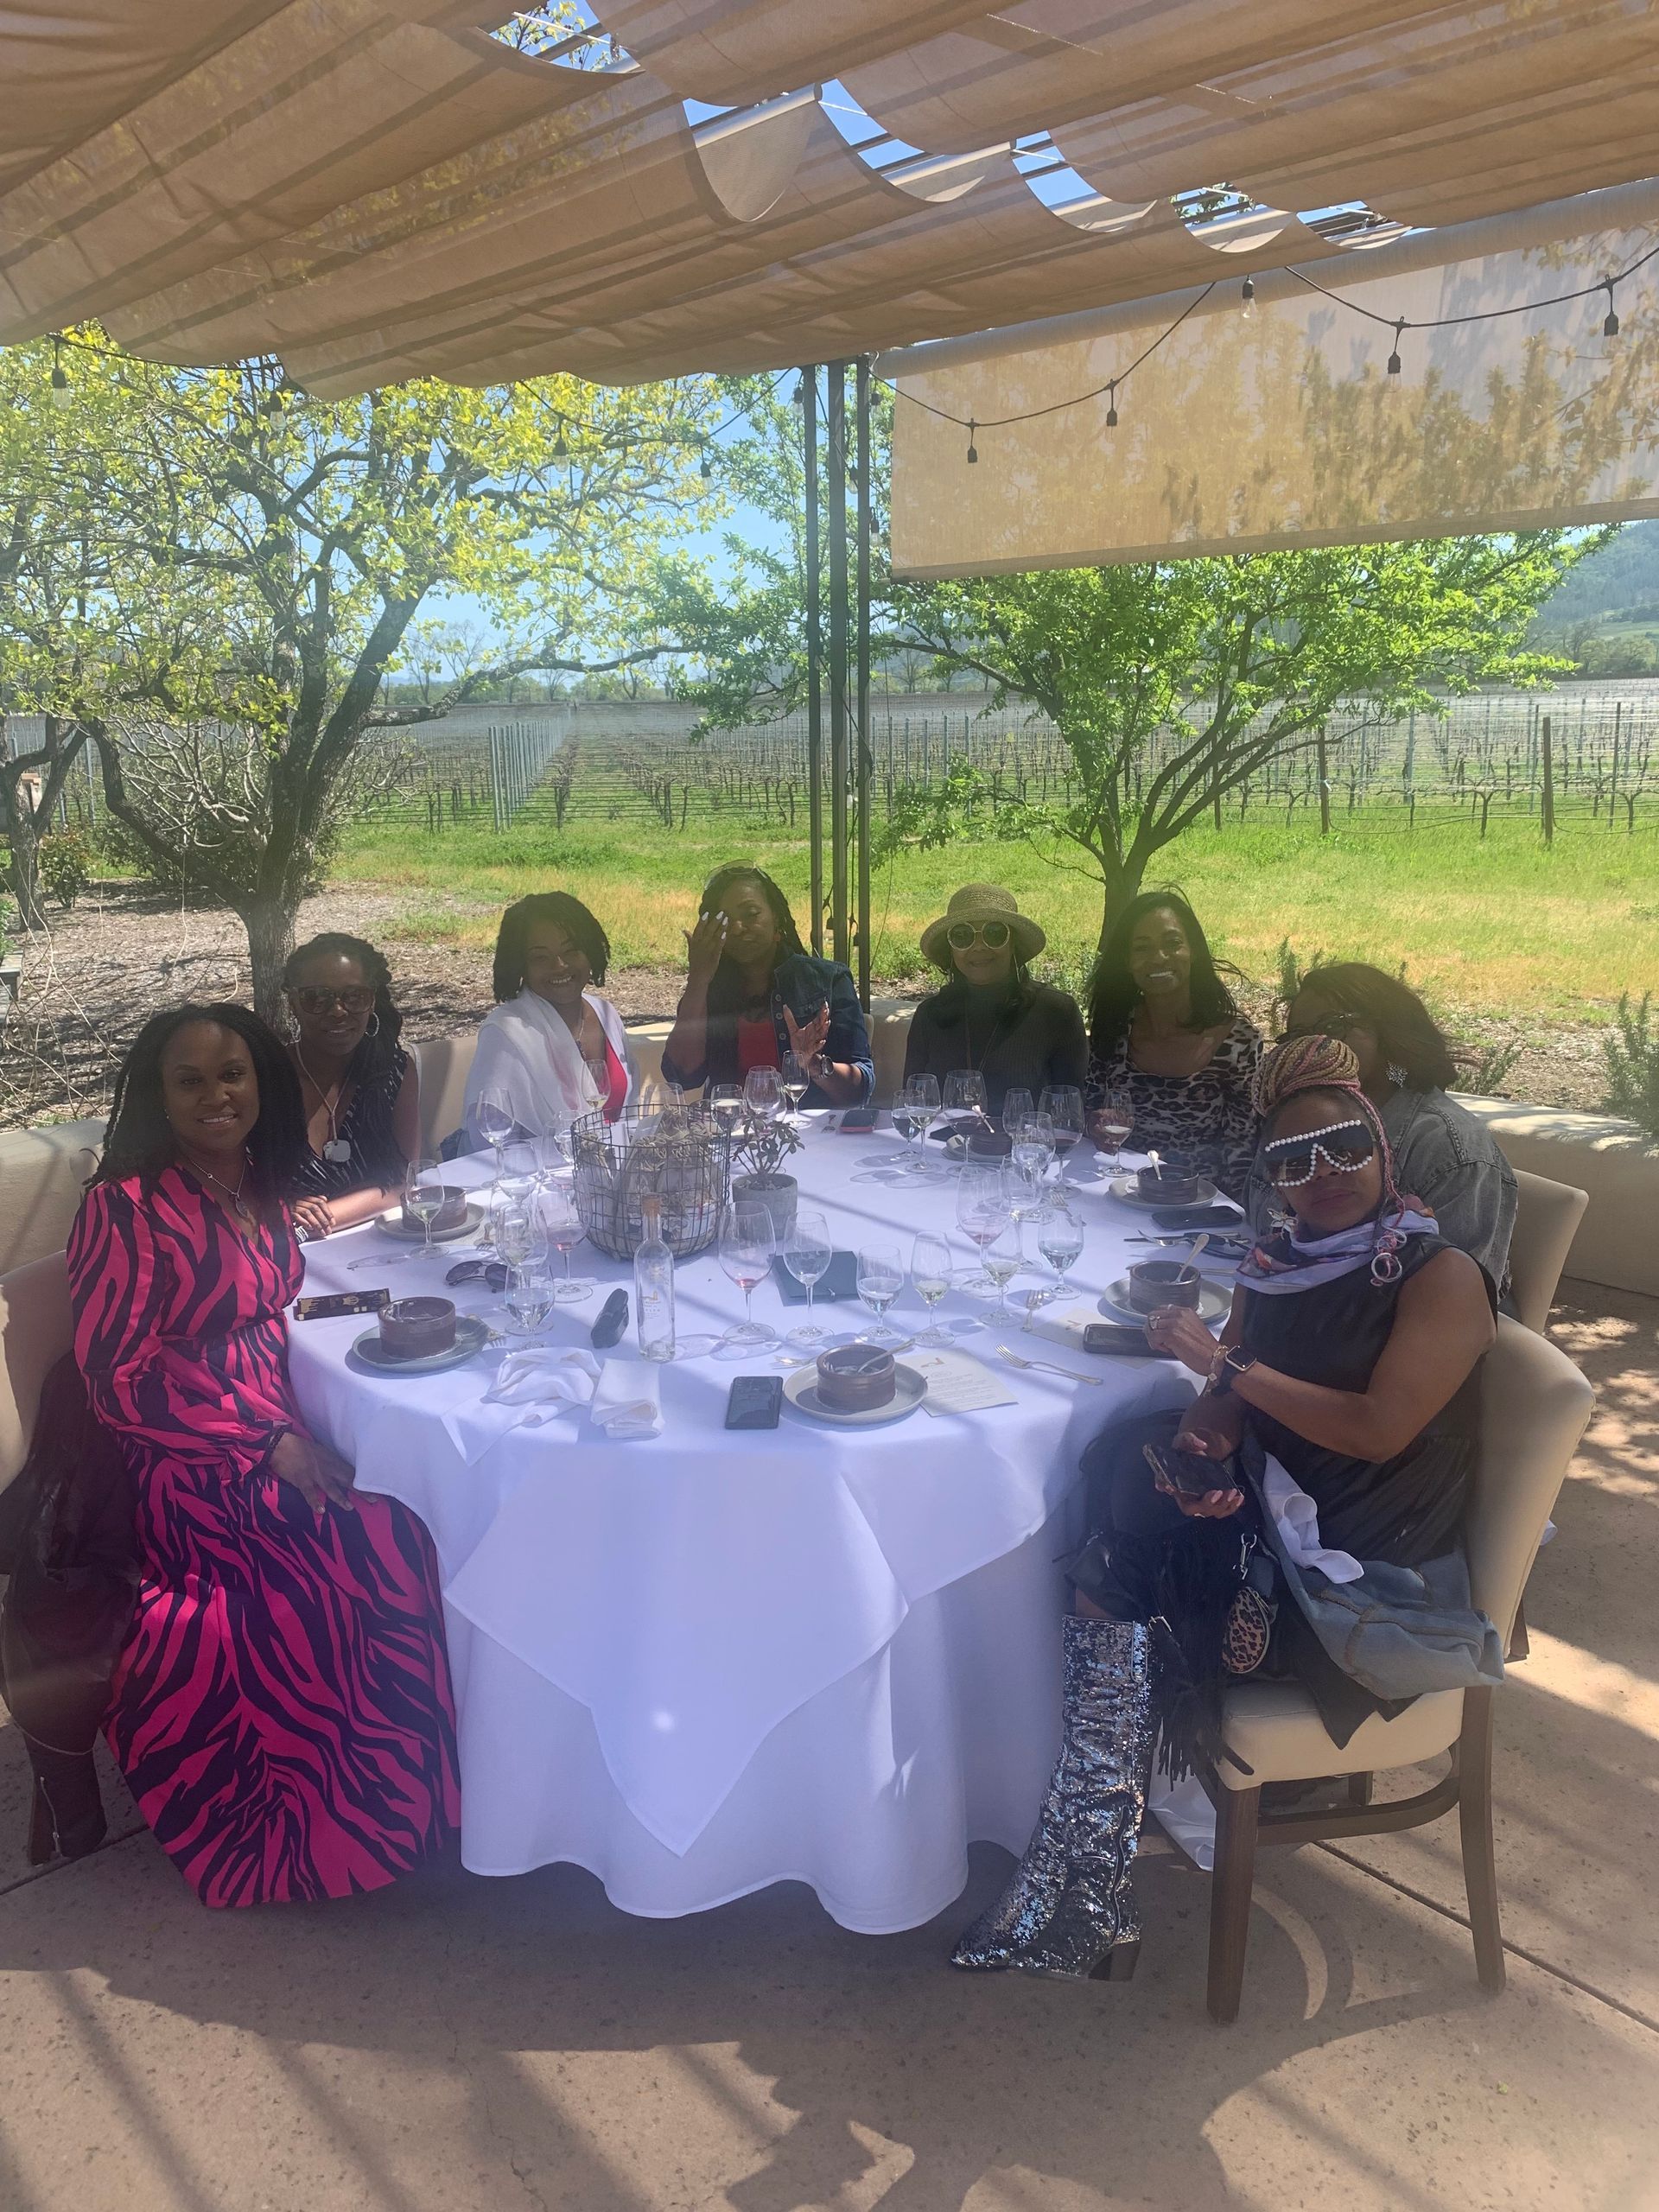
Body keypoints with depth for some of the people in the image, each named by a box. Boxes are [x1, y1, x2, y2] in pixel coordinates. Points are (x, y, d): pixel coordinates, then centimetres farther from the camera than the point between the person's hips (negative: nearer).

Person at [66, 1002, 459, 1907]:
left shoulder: (254, 1183, 10)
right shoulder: (125, 1206, -11)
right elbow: (120, 1377, -13)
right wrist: (269, 1443, -18)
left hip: (279, 1439, 7)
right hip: (191, 1470, -7)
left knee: (406, 1542, -17)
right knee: (374, 1560, -25)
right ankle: (340, 1831, -7)